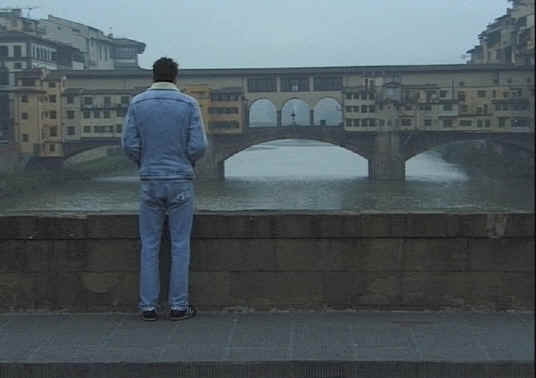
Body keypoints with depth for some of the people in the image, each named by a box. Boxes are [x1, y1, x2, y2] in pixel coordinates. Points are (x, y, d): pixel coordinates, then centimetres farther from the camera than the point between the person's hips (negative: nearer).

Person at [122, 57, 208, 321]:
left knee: (150, 245, 8)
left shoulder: (137, 103, 0)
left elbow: (129, 143, -3)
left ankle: (148, 305, 10)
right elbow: (199, 146, -8)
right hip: (181, 181, -1)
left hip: (150, 181, 2)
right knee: (180, 245, 5)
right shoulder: (188, 104, -4)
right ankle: (178, 305, 8)